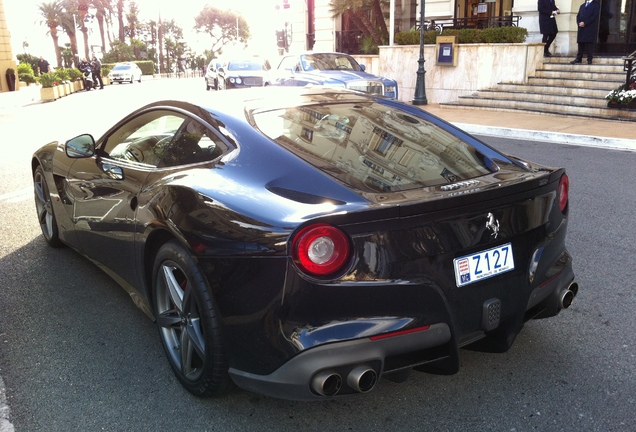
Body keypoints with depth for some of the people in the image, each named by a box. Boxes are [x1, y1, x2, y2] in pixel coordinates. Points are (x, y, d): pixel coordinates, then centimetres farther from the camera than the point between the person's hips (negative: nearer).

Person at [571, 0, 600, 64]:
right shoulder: (582, 6, 23)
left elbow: (594, 16, -7)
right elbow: (578, 16, 16)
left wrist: (585, 23, -15)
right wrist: (579, 23, -5)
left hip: (590, 28, -5)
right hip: (581, 28, 5)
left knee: (589, 44, -6)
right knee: (580, 44, 3)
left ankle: (589, 59, -4)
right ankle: (579, 59, 5)